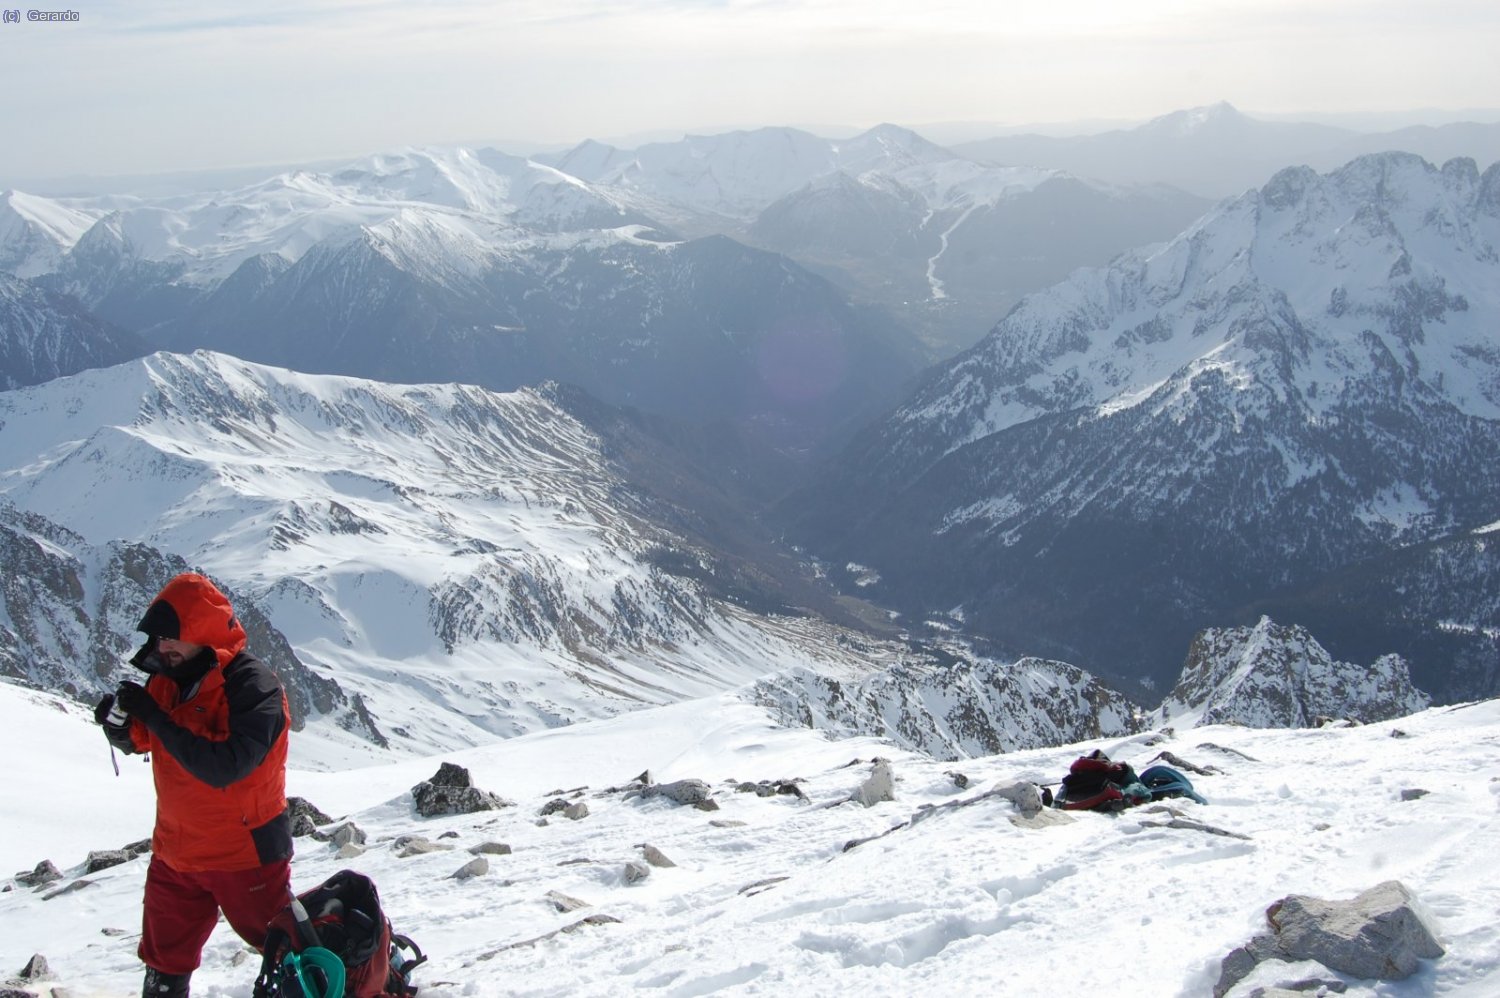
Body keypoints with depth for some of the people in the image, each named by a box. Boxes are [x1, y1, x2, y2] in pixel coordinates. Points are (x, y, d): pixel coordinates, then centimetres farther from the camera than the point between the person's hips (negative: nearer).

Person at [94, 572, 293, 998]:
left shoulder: (253, 687, -22)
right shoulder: (165, 675, -1)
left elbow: (223, 767, -32)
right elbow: (138, 742, 13)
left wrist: (153, 715, -30)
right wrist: (119, 723, -11)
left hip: (244, 855, -7)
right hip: (175, 852, 7)